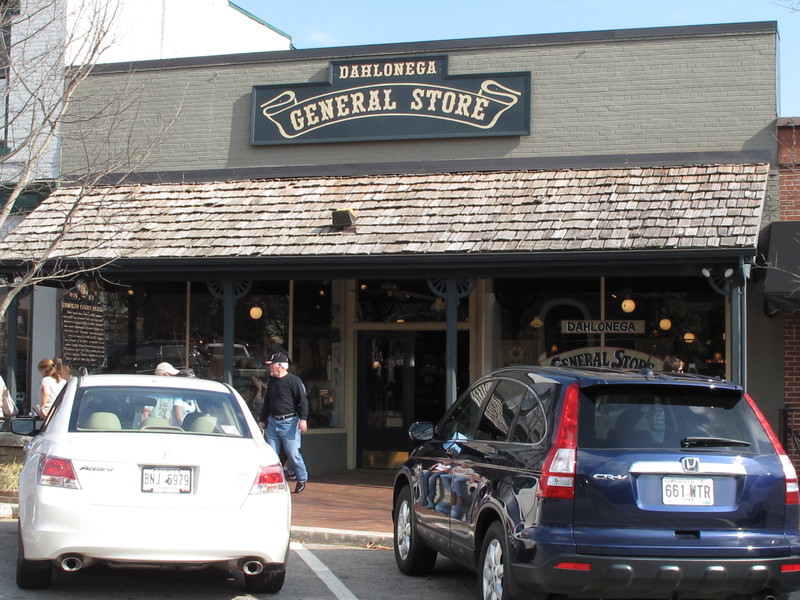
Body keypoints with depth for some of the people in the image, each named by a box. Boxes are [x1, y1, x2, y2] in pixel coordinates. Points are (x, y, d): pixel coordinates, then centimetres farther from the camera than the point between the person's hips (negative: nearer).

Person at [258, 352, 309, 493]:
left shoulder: (293, 380, -7)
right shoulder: (272, 381, 16)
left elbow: (303, 400, -11)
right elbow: (267, 402, 27)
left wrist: (303, 419, -19)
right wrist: (262, 420, 27)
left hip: (289, 423, -7)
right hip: (273, 422, 7)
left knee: (293, 454, -5)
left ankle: (302, 480, 11)